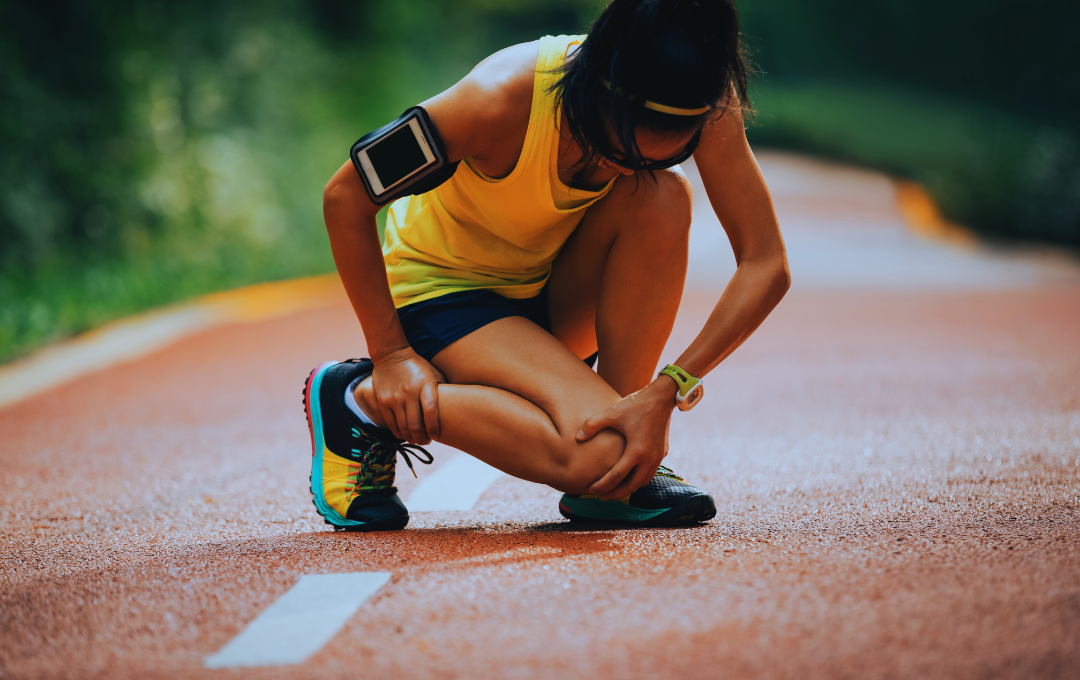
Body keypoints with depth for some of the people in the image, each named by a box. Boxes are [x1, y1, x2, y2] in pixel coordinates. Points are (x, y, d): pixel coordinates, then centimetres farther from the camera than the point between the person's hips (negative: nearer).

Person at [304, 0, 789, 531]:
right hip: (440, 288, -5)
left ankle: (615, 483, -14)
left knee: (663, 197, -27)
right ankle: (365, 400, -8)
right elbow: (345, 196, -22)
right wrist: (391, 353, -19)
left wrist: (665, 393, -32)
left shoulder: (701, 107, -22)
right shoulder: (504, 98, -33)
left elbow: (766, 265, -22)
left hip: (554, 292, 5)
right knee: (598, 449, -29)